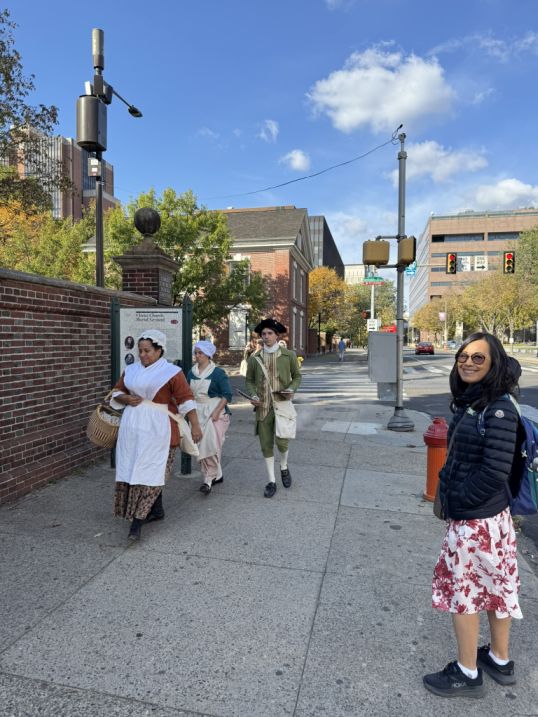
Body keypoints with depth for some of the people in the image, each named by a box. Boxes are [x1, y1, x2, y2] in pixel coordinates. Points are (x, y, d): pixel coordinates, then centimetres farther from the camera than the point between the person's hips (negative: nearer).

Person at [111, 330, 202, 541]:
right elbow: (116, 393, 19)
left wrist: (195, 426, -15)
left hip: (156, 429, -6)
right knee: (131, 470, 11)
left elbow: (186, 400, -10)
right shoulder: (131, 370, 11)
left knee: (149, 472, -7)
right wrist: (126, 398, -4)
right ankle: (157, 511, 26)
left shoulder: (171, 372, -7)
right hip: (132, 427, 6)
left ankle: (137, 521, -3)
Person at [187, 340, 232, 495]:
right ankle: (217, 475, 25)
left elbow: (227, 395, -10)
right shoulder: (191, 373, 9)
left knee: (211, 446, -13)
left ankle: (209, 479, -3)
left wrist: (216, 411, -19)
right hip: (198, 413, 6)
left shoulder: (218, 373, -7)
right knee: (201, 446, 9)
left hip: (215, 413, -6)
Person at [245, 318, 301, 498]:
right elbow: (249, 380, 13)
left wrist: (291, 389, -9)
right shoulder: (254, 358, 4)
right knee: (266, 445, 6)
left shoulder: (288, 355, 0)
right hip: (263, 406, 2)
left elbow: (297, 376, 10)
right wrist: (253, 395, -5)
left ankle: (284, 467, 25)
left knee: (281, 441, -10)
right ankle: (272, 482, 20)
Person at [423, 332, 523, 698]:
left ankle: (468, 674, 25)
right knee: (494, 582, 21)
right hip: (489, 513, 8)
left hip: (475, 516, -8)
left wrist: (460, 500, -15)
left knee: (461, 587, 7)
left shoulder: (499, 408, -22)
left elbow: (496, 470, -25)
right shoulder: (471, 401, 4)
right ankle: (500, 660, 40)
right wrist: (450, 488, 3)